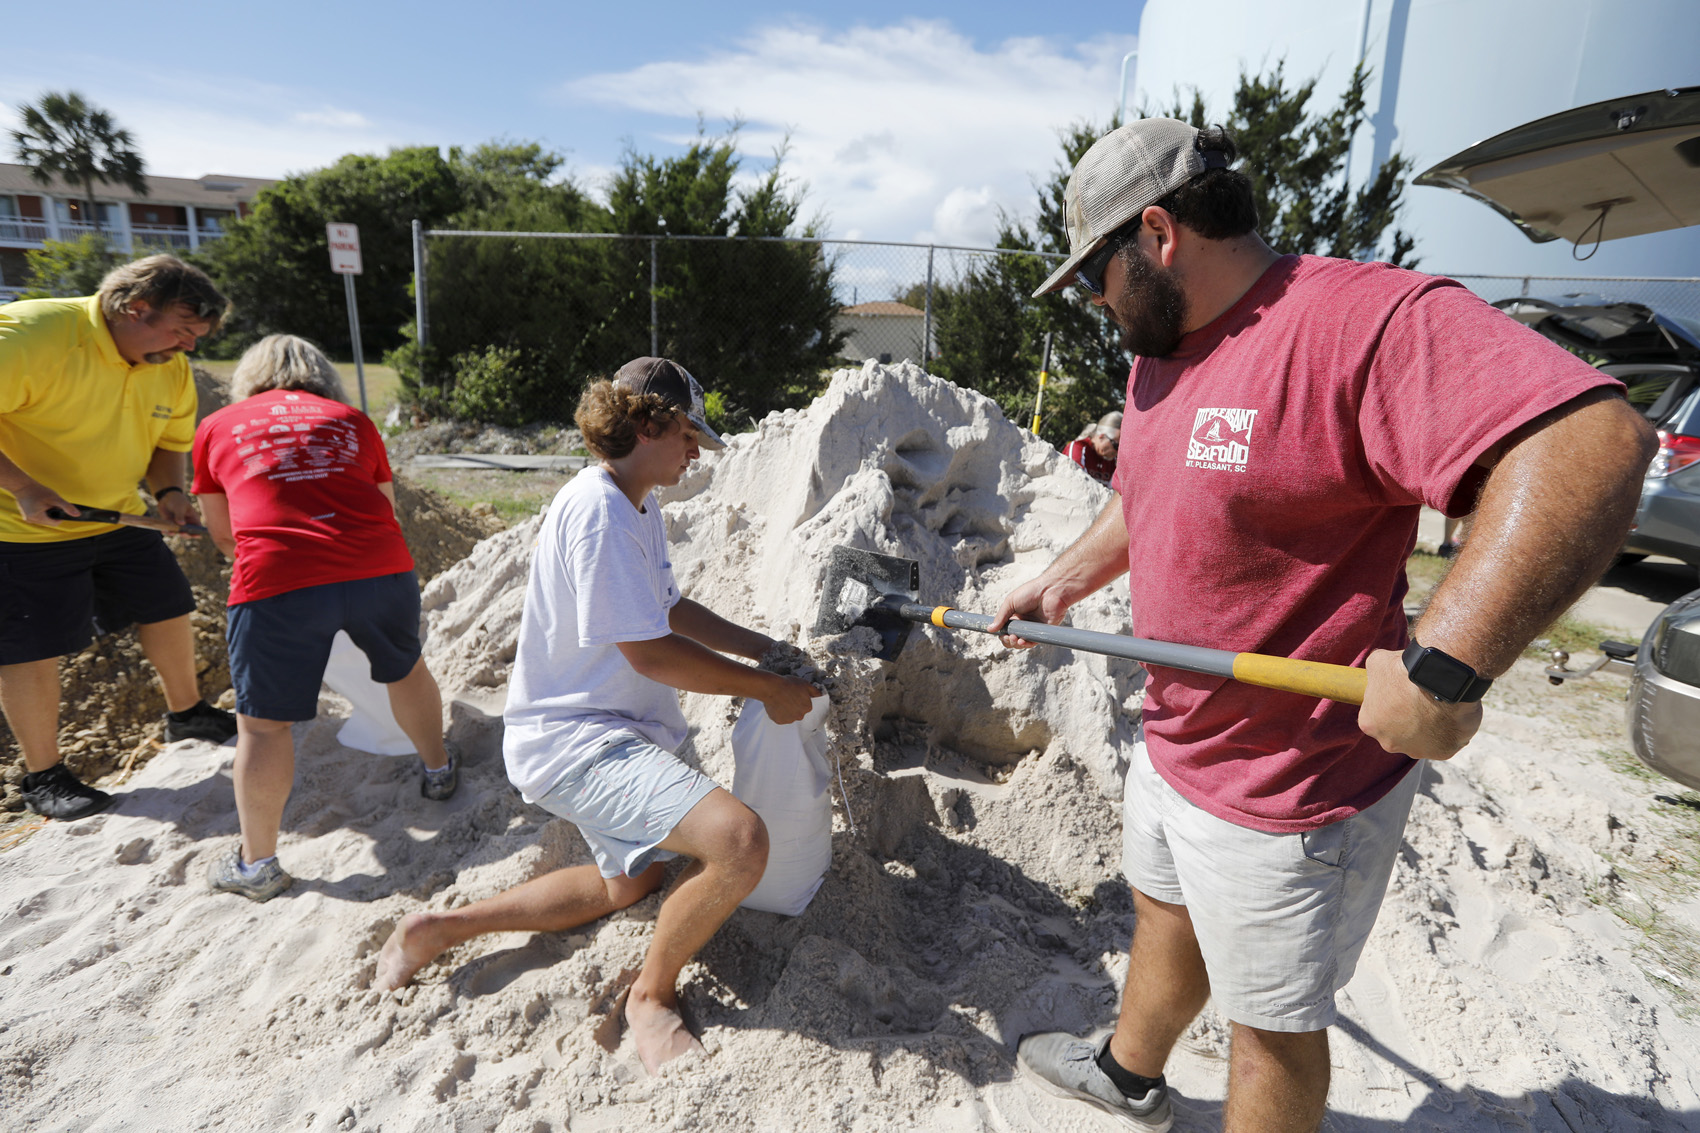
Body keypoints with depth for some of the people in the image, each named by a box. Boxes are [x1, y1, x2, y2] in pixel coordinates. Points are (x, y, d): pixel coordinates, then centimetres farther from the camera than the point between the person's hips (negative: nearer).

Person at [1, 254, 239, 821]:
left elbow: (168, 441, 11)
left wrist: (169, 491, -8)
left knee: (168, 608, 13)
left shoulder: (172, 368, -1)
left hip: (119, 518, 7)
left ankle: (186, 713, 35)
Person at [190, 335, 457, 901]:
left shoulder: (216, 426, 20)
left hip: (277, 582, -2)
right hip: (382, 568, 2)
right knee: (406, 668, 27)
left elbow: (222, 533, 30)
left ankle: (257, 864, 22)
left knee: (263, 724, 11)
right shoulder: (352, 419, 21)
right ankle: (438, 770, 46)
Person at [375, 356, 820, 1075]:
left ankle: (442, 928, 34)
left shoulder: (638, 506, 11)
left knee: (630, 883, 30)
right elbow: (649, 652, -24)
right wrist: (767, 690, -15)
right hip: (574, 739, -11)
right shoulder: (598, 509, -23)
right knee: (740, 842, -30)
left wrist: (768, 649, 15)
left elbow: (669, 608, 20)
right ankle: (652, 996, -1)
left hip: (612, 731, 11)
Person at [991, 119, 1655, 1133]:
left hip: (1291, 790, -9)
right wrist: (1066, 581, 15)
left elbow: (1592, 441, -35)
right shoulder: (1161, 349, 6)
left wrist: (1443, 667, -40)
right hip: (1175, 743, 9)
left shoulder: (1366, 318, -25)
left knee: (1273, 1021, 14)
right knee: (1165, 917, 30)